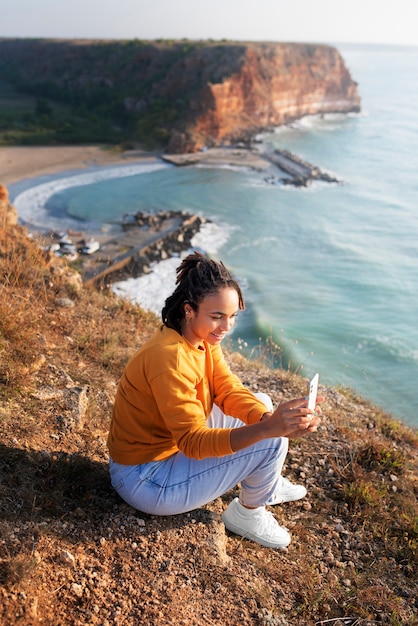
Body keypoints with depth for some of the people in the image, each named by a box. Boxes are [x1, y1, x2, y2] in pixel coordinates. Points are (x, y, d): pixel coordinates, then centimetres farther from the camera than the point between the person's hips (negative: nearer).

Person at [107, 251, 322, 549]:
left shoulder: (204, 338, -3)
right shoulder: (170, 359, -32)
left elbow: (230, 391, -9)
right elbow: (194, 441, -34)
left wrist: (270, 417, -28)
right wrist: (266, 428, -44)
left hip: (175, 446, 9)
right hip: (146, 482, -9)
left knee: (261, 403, 8)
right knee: (272, 442, -15)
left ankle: (266, 485, 31)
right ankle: (248, 514, 13)